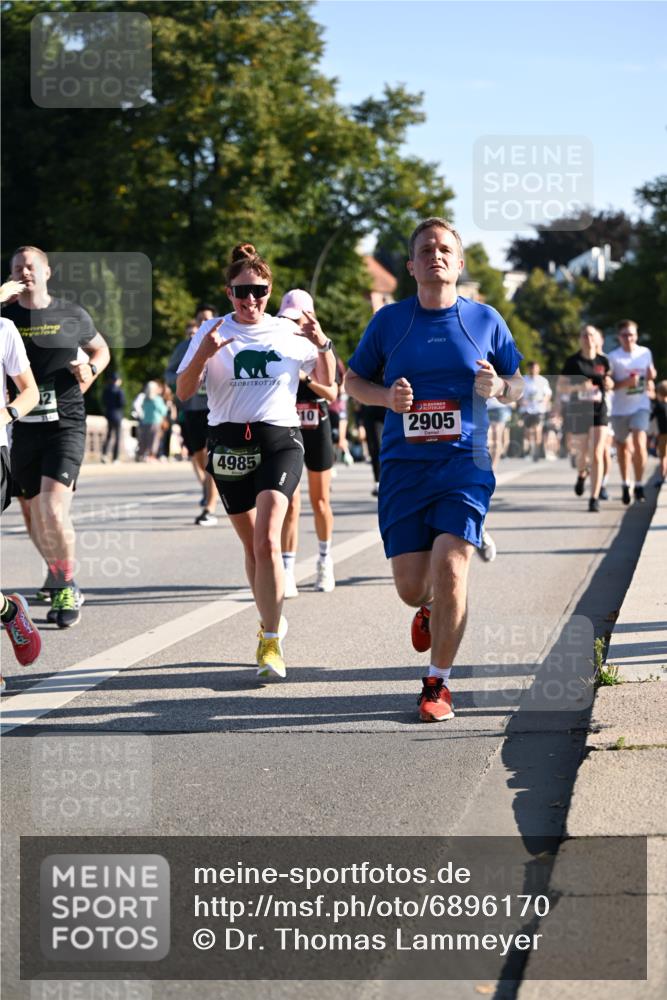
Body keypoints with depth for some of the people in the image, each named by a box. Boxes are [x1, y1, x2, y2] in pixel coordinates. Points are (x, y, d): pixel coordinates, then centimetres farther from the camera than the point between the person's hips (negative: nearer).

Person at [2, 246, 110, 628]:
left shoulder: (72, 316, 4)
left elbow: (101, 350, 21)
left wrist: (90, 370, 0)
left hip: (66, 424, -2)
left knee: (54, 507, -18)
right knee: (38, 514, 9)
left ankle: (67, 588, -3)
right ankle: (58, 574, 32)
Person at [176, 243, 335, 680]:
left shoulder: (288, 332, 4)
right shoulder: (212, 332, 2)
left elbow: (327, 381, 14)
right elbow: (183, 392, -4)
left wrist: (322, 344, -4)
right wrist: (203, 354, -21)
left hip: (280, 440, -2)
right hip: (229, 443, 2)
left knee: (267, 541, -18)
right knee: (252, 545, 12)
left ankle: (271, 644, -16)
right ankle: (273, 620, 34)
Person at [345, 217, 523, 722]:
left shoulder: (485, 320, 6)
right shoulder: (389, 320, 6)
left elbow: (516, 388, 14)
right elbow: (354, 380, 15)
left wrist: (498, 386, -9)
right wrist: (386, 396, -6)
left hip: (465, 463, -1)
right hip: (403, 467, 1)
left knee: (449, 568, -17)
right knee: (411, 586, -2)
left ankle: (438, 685, -3)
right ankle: (430, 608, 38)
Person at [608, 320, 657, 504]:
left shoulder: (645, 353, 4)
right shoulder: (613, 357, -6)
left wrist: (650, 378, -3)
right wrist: (626, 382, -22)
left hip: (641, 406, 0)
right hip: (620, 408, 0)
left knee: (639, 444, -17)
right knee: (622, 447, 11)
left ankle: (639, 487, -8)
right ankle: (625, 485, 29)